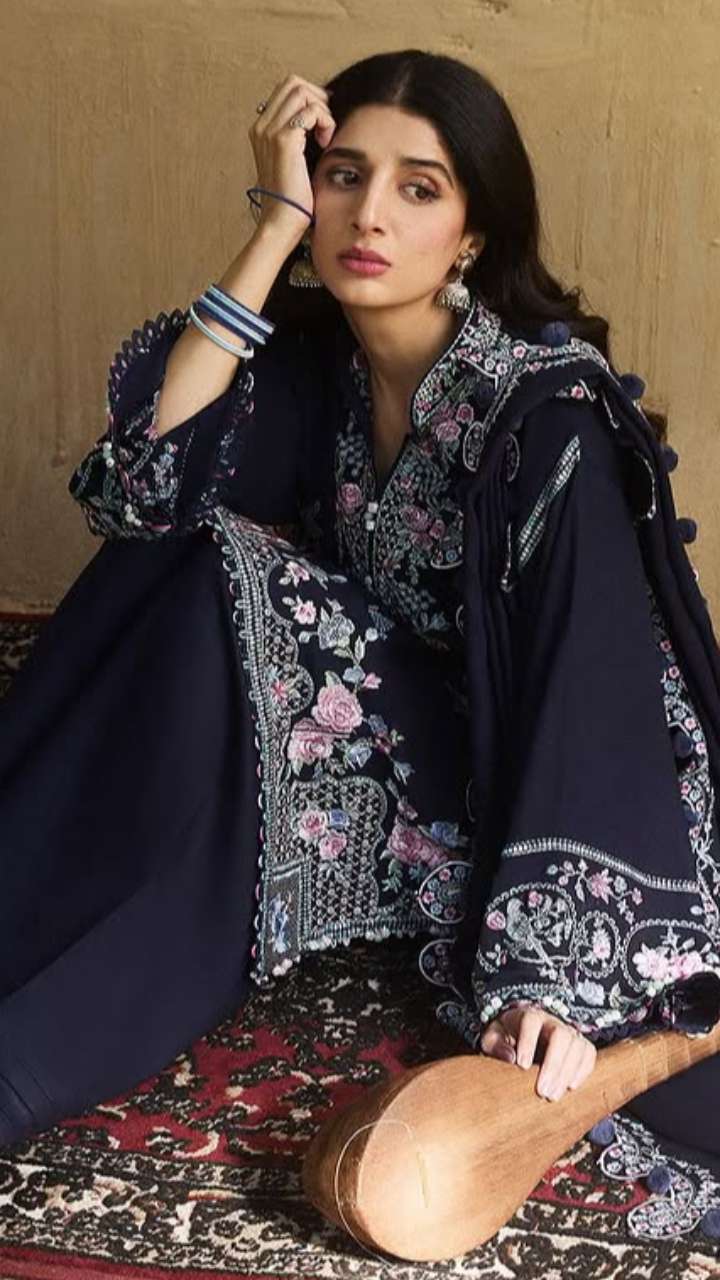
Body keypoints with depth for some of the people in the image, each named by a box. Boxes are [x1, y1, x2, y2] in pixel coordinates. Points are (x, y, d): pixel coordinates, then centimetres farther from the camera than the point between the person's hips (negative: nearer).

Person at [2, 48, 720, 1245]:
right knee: (201, 580, -21)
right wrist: (275, 227, -20)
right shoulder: (311, 359, -3)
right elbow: (147, 483, -19)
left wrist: (551, 970, -36)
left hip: (511, 781, -5)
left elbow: (588, 676, -27)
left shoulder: (549, 403, -20)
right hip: (365, 738, 5)